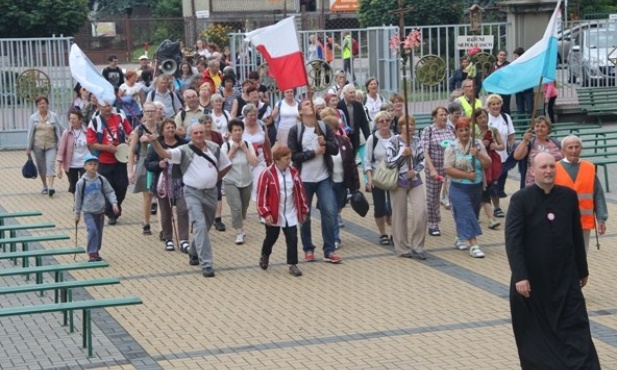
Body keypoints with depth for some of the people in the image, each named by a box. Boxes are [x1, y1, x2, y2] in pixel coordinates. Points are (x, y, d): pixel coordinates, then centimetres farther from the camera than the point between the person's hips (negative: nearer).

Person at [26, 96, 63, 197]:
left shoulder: (54, 116, 1)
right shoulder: (33, 118, 3)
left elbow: (59, 131, 2)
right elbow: (30, 133, 4)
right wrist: (28, 147, 2)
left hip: (51, 145, -2)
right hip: (38, 146, 2)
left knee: (50, 165, -15)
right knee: (41, 167, 8)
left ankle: (50, 187, -23)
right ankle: (45, 186, 22)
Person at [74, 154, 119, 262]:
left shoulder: (101, 180, -2)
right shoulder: (81, 182, -8)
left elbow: (109, 192, 3)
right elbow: (78, 198, 0)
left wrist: (114, 203, -13)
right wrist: (77, 214, 5)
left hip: (100, 211, 4)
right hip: (88, 212, -4)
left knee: (99, 233, 11)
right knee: (93, 230, -19)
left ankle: (96, 252, 27)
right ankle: (92, 254, -14)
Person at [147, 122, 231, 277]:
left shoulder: (214, 148, 5)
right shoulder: (184, 150, -7)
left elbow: (226, 166, 17)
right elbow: (164, 153, -21)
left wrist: (214, 179, 11)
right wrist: (154, 142, -38)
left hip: (211, 192, 4)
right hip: (193, 193, -4)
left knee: (206, 226, 16)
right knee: (200, 226, -15)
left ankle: (194, 253, 41)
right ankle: (206, 264, -16)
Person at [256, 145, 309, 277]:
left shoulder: (294, 172, -1)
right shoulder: (267, 174, -16)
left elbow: (301, 192, 7)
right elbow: (262, 195, -14)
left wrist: (304, 210, 8)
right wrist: (265, 213, -17)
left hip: (291, 214, 3)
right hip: (274, 215, -3)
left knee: (292, 238, -1)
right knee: (271, 237, 14)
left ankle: (293, 264, 9)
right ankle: (264, 256, 42)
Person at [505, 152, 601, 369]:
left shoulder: (569, 196, 1)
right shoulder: (521, 200, -9)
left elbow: (577, 235, 9)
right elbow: (512, 240, -13)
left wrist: (582, 269, 14)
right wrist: (519, 276, -21)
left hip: (565, 278, 2)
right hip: (532, 279, -2)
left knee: (576, 327, -2)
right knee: (533, 331, 10)